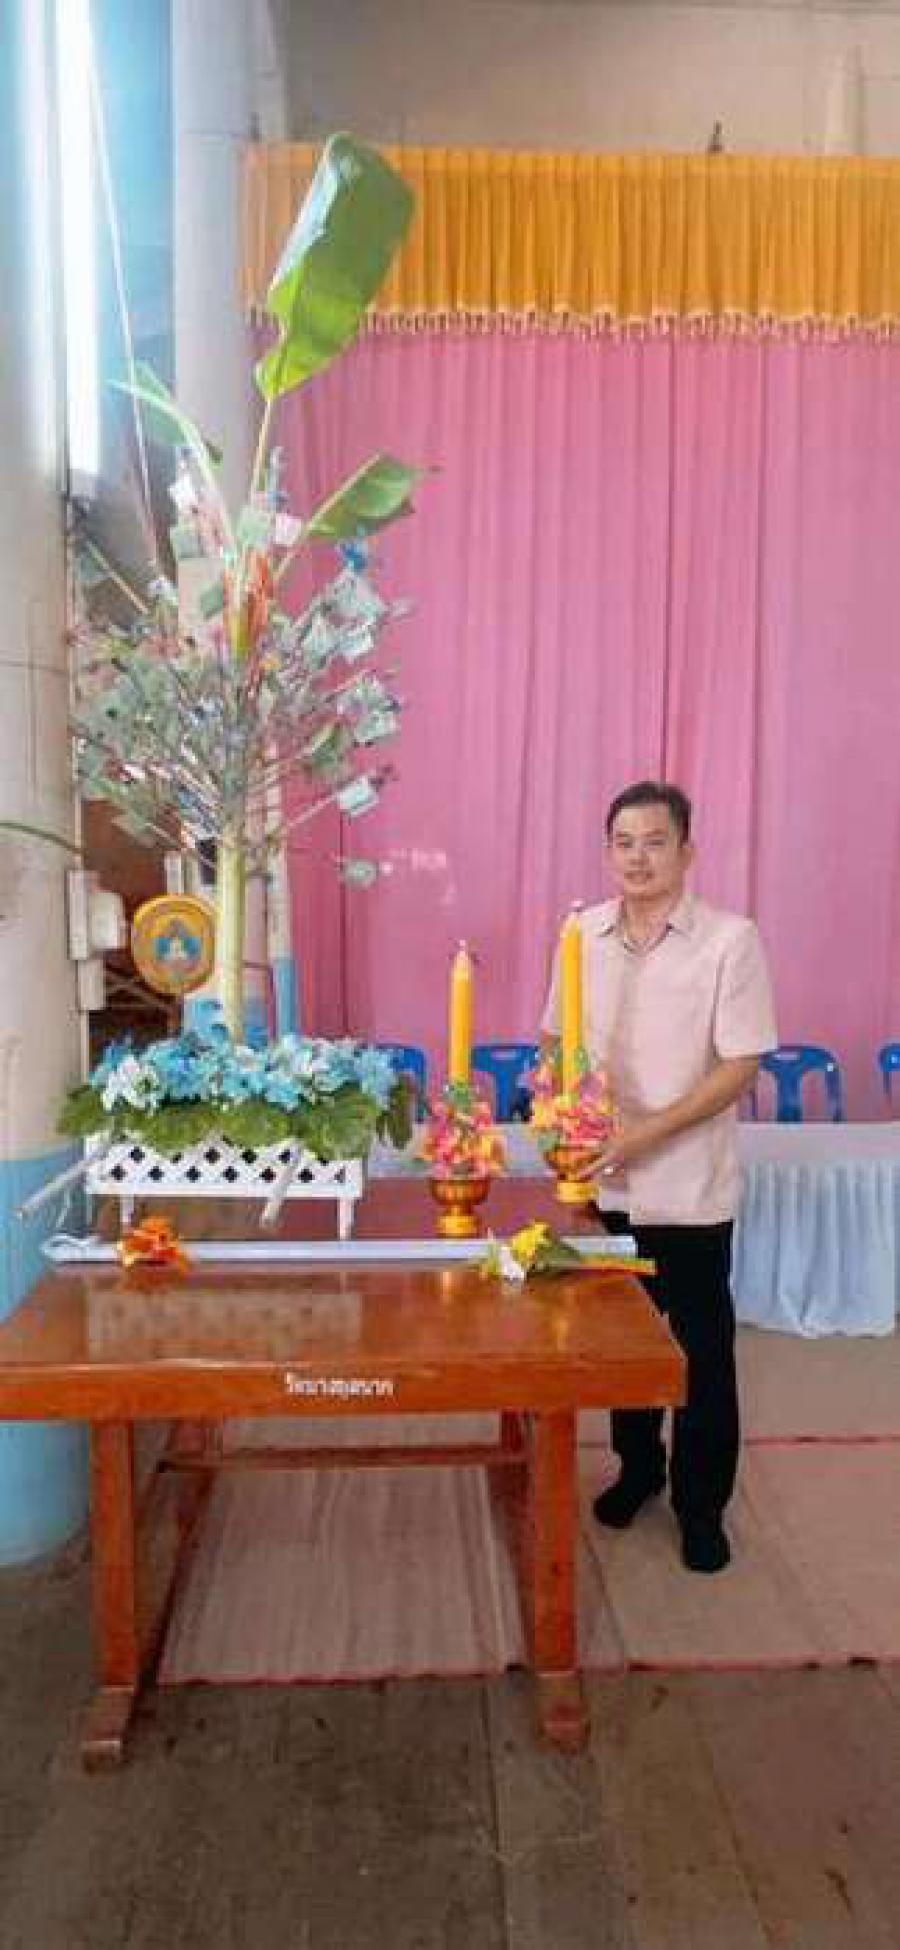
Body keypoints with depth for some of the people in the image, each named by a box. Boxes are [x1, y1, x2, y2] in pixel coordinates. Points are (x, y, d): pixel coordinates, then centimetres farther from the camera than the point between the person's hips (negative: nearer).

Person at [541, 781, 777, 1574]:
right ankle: (638, 1468, 39)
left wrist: (645, 1132, -21)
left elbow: (740, 1067, -14)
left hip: (690, 1188, -4)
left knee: (702, 1350, 10)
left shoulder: (731, 939, -13)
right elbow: (560, 1044, 10)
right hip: (605, 1181, 4)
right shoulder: (582, 934, 0)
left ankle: (701, 1503, 28)